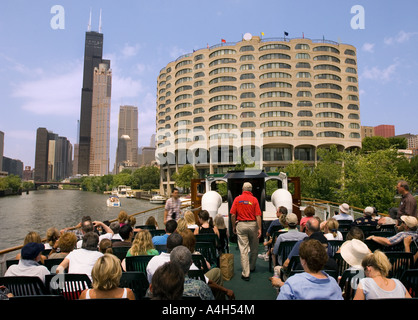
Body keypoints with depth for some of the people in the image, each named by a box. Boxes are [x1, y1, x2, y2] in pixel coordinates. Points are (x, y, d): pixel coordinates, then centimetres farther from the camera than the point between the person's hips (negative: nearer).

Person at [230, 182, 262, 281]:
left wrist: (233, 226, 8)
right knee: (254, 248, 19)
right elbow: (258, 216, -8)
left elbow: (233, 215, -3)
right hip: (252, 224, 0)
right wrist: (259, 229, -5)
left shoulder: (237, 199, -1)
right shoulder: (254, 199, -4)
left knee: (243, 249, 3)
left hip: (241, 225, 0)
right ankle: (252, 267, 37)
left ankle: (245, 274, 4)